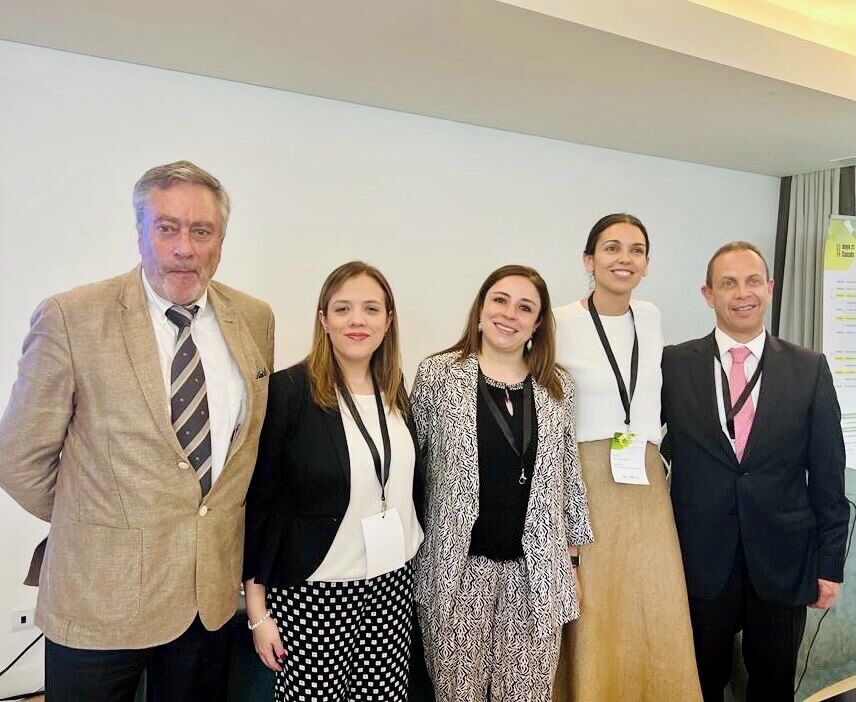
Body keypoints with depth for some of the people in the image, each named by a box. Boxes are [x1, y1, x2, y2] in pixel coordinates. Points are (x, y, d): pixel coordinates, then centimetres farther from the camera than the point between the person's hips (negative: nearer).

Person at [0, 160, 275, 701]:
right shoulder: (72, 318, -13)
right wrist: (90, 527, 3)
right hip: (100, 595, -3)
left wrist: (219, 520, 10)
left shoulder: (255, 319, -1)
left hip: (214, 588, 4)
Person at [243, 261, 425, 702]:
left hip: (392, 584, 5)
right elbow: (258, 502, -10)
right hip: (312, 592, -4)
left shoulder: (396, 392, 3)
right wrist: (258, 611, -8)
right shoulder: (287, 391, -13)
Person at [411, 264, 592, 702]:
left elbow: (568, 475, 9)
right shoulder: (437, 375, -5)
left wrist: (571, 562, 11)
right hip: (459, 567, -2)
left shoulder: (557, 386, 4)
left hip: (536, 570, 2)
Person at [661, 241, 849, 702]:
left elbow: (827, 474, 1)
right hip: (701, 559, -1)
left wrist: (830, 563, 1)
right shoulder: (674, 365, -4)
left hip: (783, 561, 1)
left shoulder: (809, 369, -1)